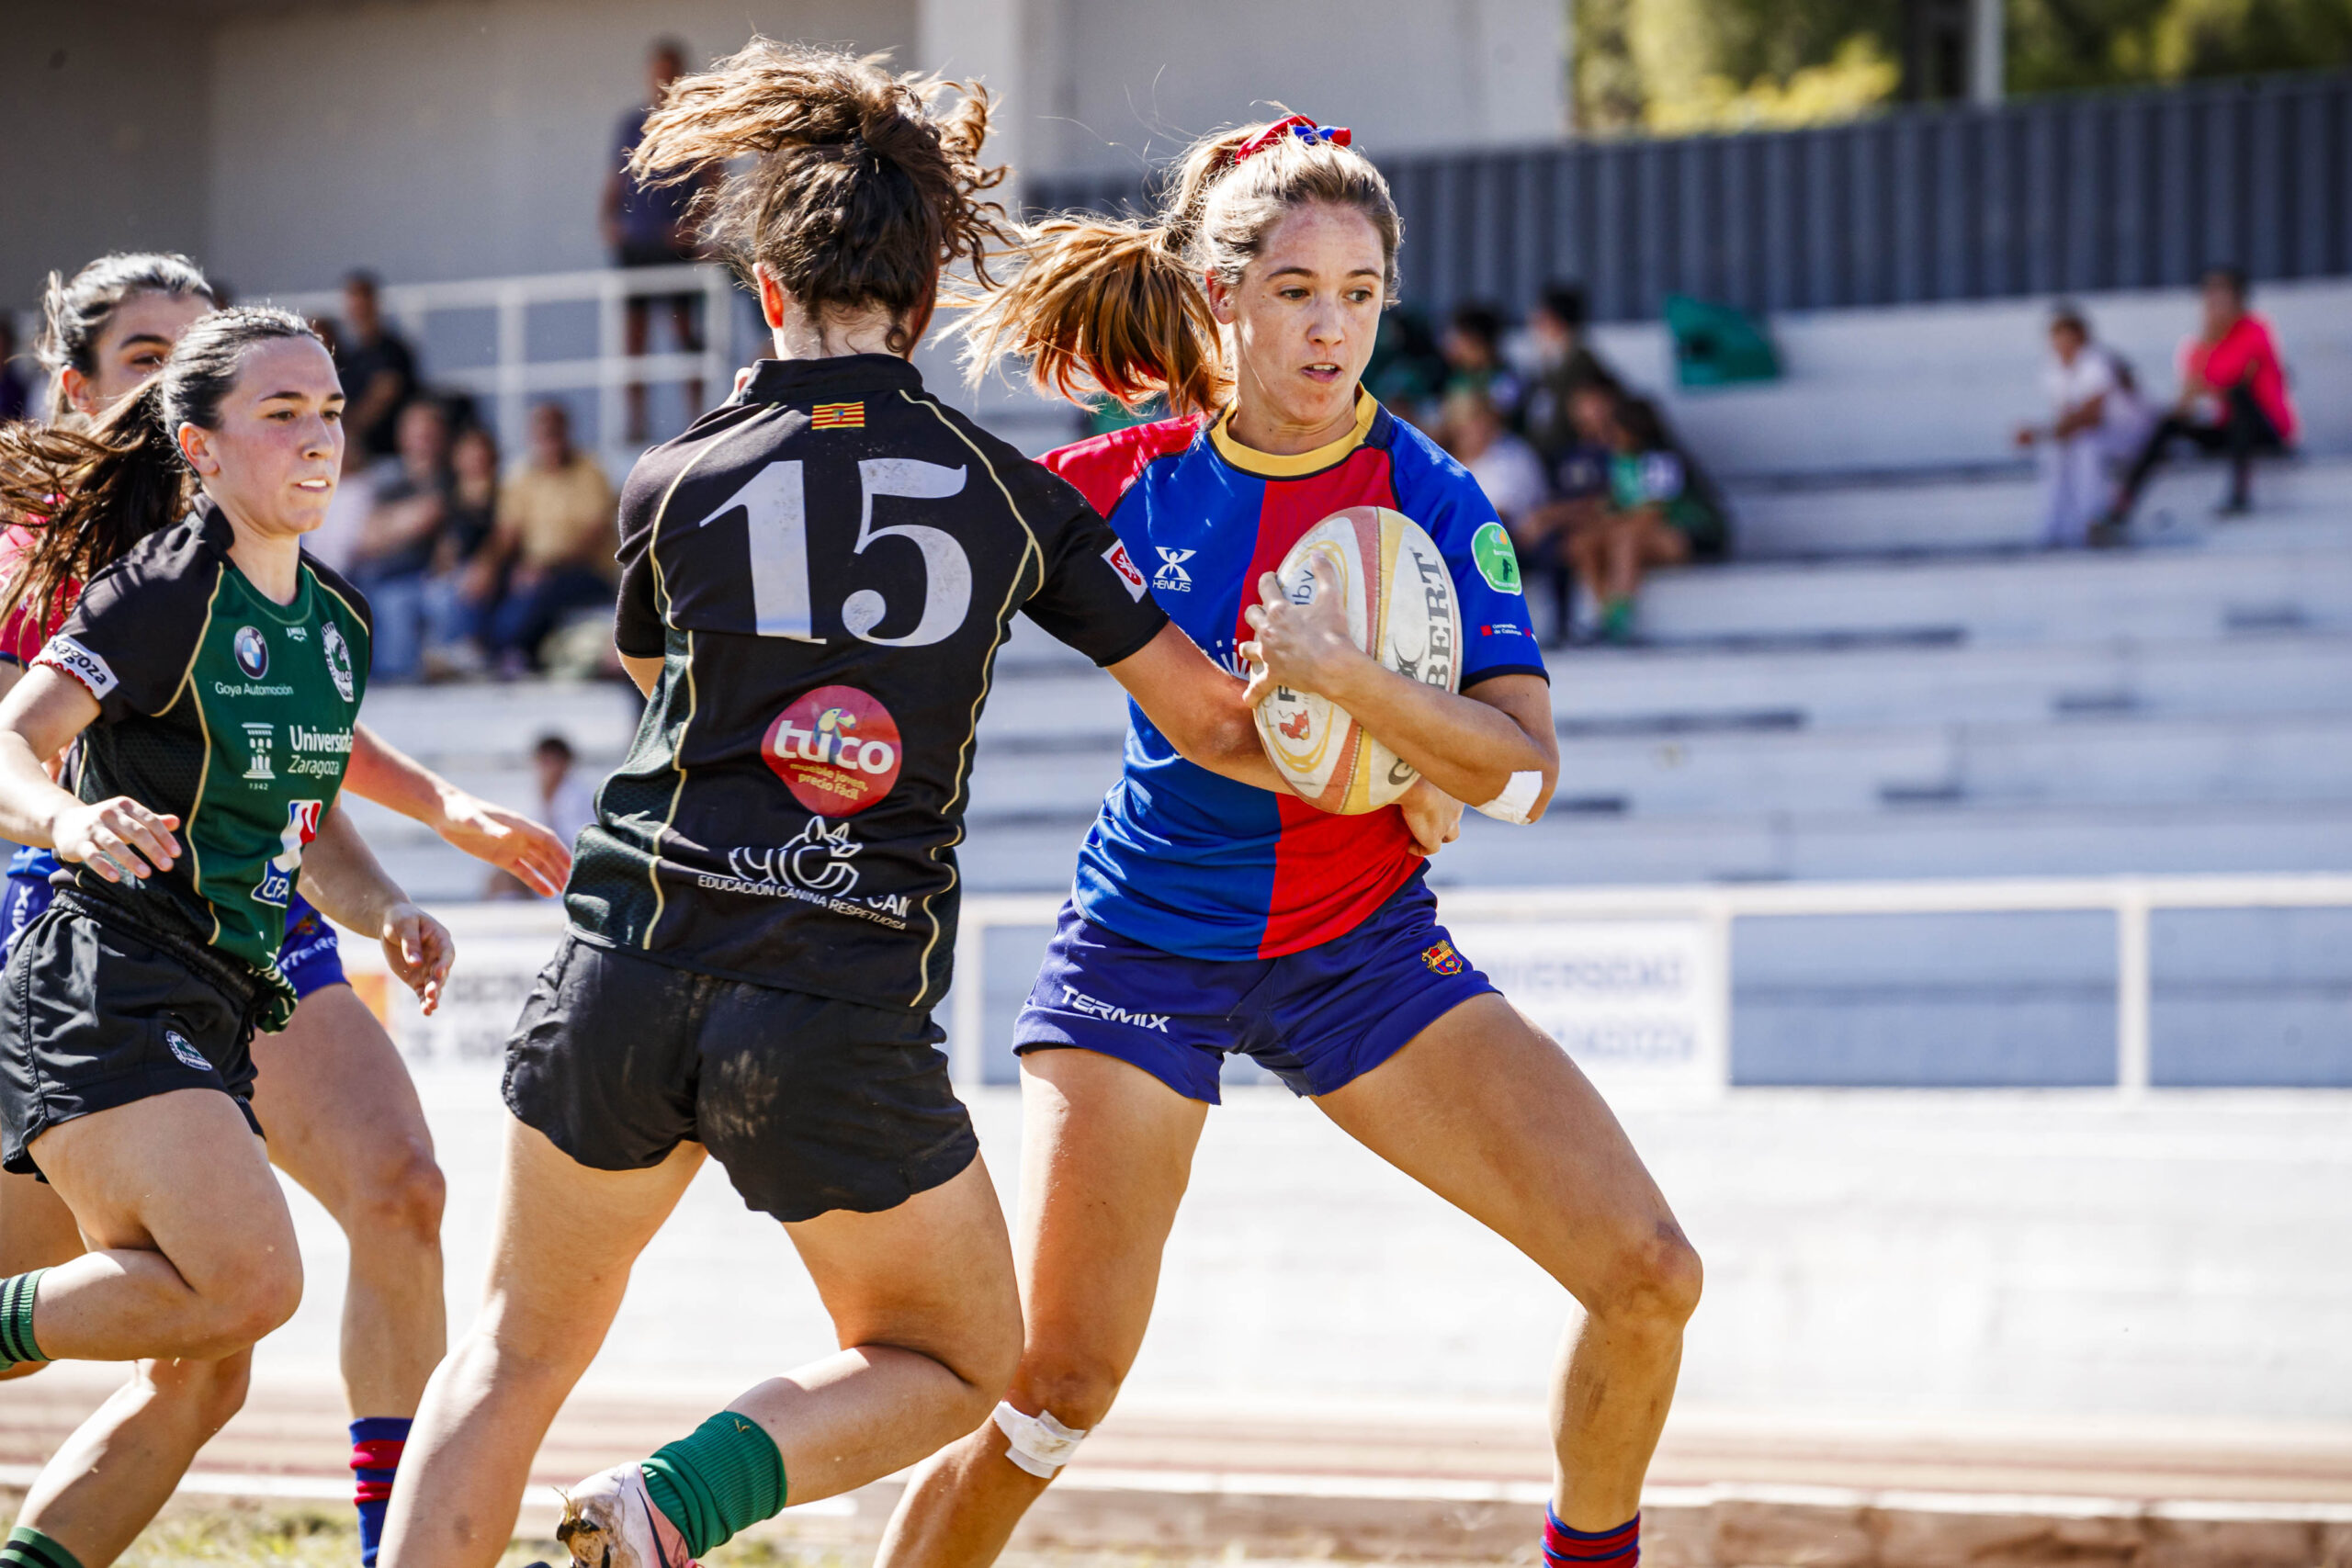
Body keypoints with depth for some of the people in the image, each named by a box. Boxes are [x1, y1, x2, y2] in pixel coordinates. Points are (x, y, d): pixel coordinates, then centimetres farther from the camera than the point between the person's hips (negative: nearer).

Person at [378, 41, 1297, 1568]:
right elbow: (1214, 720, 9)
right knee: (955, 1363, 19)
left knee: (520, 1350, 19)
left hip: (631, 976, 2)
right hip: (847, 1013, -2)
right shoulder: (1010, 493, 3)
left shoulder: (672, 488, 4)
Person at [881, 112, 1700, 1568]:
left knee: (1649, 1277, -10)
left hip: (1370, 948, 1)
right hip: (1145, 945, -1)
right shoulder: (1131, 486, -9)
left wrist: (1350, 676, -35)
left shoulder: (1430, 497, -11)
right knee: (1057, 1381, -11)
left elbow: (1521, 768, -19)